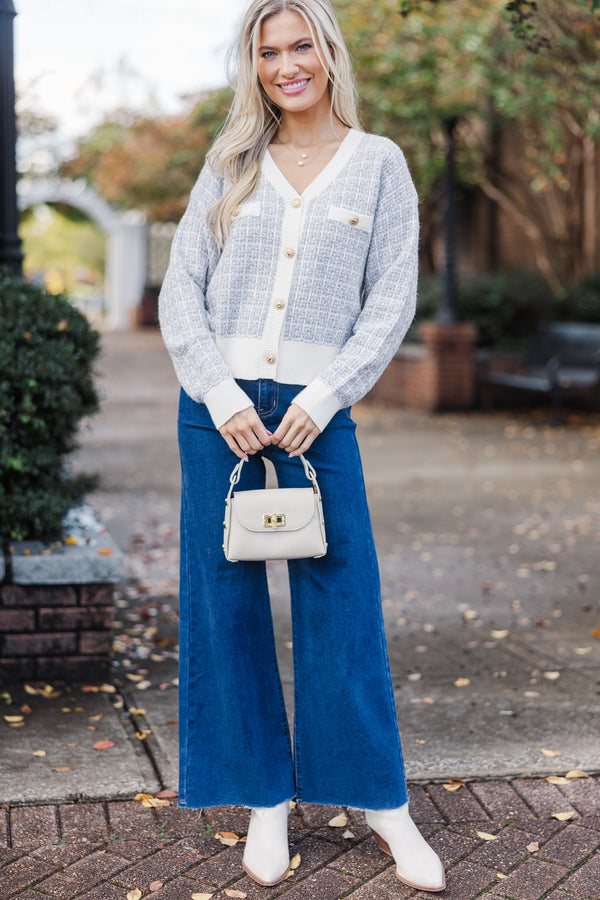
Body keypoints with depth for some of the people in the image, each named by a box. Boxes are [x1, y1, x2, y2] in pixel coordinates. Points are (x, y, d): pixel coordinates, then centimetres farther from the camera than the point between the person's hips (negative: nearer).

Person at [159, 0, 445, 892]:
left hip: (317, 405, -2)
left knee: (342, 601, -3)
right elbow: (181, 288, 5)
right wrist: (220, 394, -8)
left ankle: (384, 804, 10)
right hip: (218, 403, 2)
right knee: (226, 600, 3)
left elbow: (392, 297, 0)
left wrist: (324, 398, -9)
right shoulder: (229, 165, 9)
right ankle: (266, 801, 15)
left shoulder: (378, 162, 6)